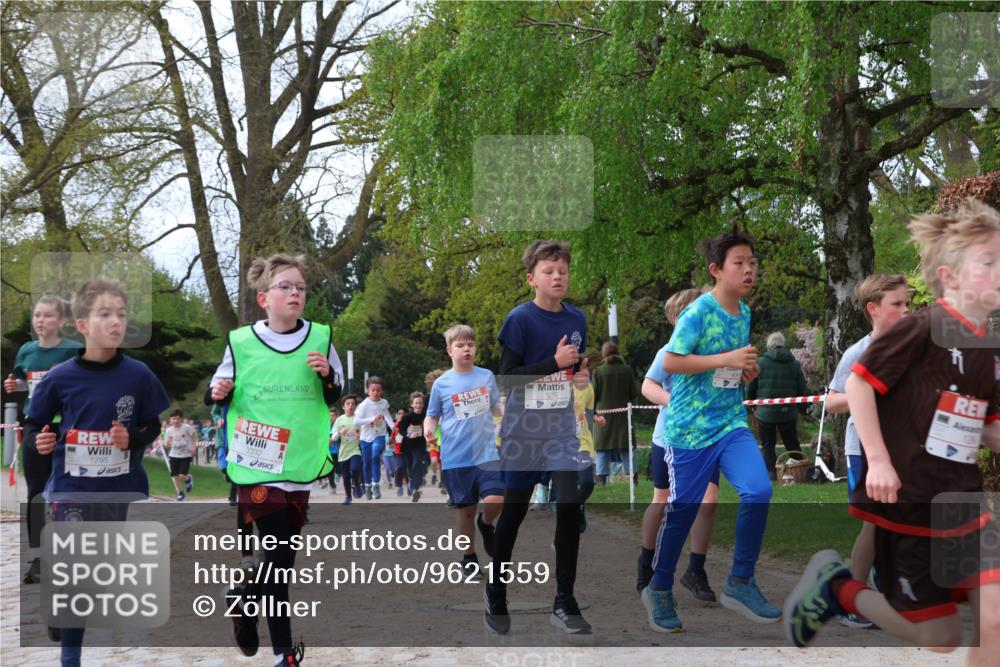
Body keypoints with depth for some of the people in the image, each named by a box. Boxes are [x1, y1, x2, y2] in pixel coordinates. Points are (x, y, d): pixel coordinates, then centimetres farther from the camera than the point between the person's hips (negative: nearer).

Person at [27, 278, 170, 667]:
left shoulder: (138, 376, -6)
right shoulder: (59, 378, -7)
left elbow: (153, 427, 5)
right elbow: (38, 425, 7)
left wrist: (133, 438, -15)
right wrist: (42, 442, -14)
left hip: (124, 491, 1)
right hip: (72, 490, -1)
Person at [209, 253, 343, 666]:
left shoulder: (320, 337, 3)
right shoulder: (241, 342, -3)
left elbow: (336, 398, 10)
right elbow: (221, 394, 9)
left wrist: (327, 375, -10)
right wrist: (219, 393, -13)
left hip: (301, 462, 4)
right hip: (257, 464, -4)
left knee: (286, 554, 13)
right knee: (278, 557, -8)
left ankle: (245, 599, 39)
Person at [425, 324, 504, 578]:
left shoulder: (487, 376, 5)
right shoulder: (442, 383, -1)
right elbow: (432, 416, 7)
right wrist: (429, 429, -14)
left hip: (486, 454, 1)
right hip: (456, 458, -1)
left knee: (495, 501, -15)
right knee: (465, 509, 5)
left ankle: (486, 524, 20)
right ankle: (469, 557, 23)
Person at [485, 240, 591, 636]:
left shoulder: (576, 319, 5)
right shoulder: (520, 319, -11)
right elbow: (507, 377, -15)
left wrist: (581, 369, -3)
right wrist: (554, 362, -22)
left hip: (561, 429, 4)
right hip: (523, 430, -3)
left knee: (570, 508, -7)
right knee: (514, 511, 7)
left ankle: (564, 603, 4)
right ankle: (496, 595, 25)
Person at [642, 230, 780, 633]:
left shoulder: (745, 314, 8)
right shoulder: (698, 312, -14)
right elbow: (670, 361, -20)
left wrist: (748, 369, 1)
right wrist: (727, 359, -24)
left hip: (731, 423, 5)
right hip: (690, 427, -5)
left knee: (758, 490, -16)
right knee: (682, 510, 4)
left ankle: (740, 584, -1)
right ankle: (659, 591, 25)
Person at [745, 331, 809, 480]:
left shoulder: (760, 362, -6)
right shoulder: (794, 364, 1)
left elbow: (750, 389, -2)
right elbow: (803, 389, 2)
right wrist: (802, 408, 17)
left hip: (765, 412, -2)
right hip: (788, 412, 2)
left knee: (768, 445, 9)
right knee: (792, 444, 14)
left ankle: (770, 472, 1)